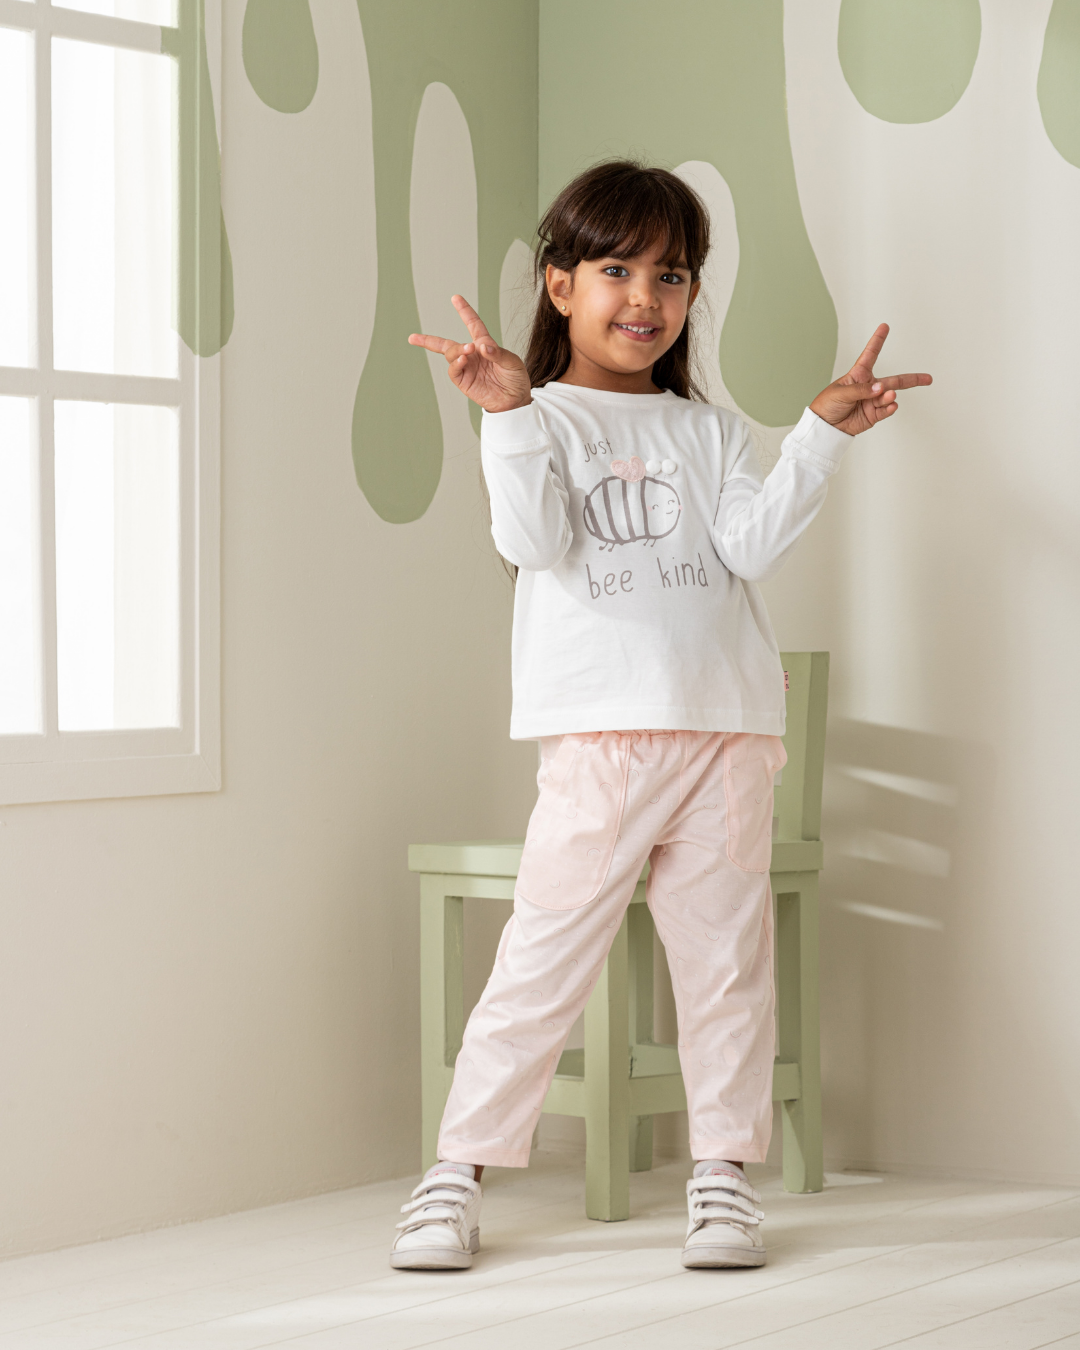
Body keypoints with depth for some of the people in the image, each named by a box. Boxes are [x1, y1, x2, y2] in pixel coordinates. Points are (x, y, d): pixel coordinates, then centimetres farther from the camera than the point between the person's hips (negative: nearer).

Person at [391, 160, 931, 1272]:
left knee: (727, 955, 5)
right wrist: (510, 415, -22)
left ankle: (723, 1173, 14)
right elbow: (534, 542, -11)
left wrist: (825, 432, -5)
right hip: (601, 734, -4)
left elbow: (753, 546, 2)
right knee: (543, 959, -5)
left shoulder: (709, 431, 17)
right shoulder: (539, 420, 6)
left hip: (726, 729, 4)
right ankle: (459, 1173, 4)